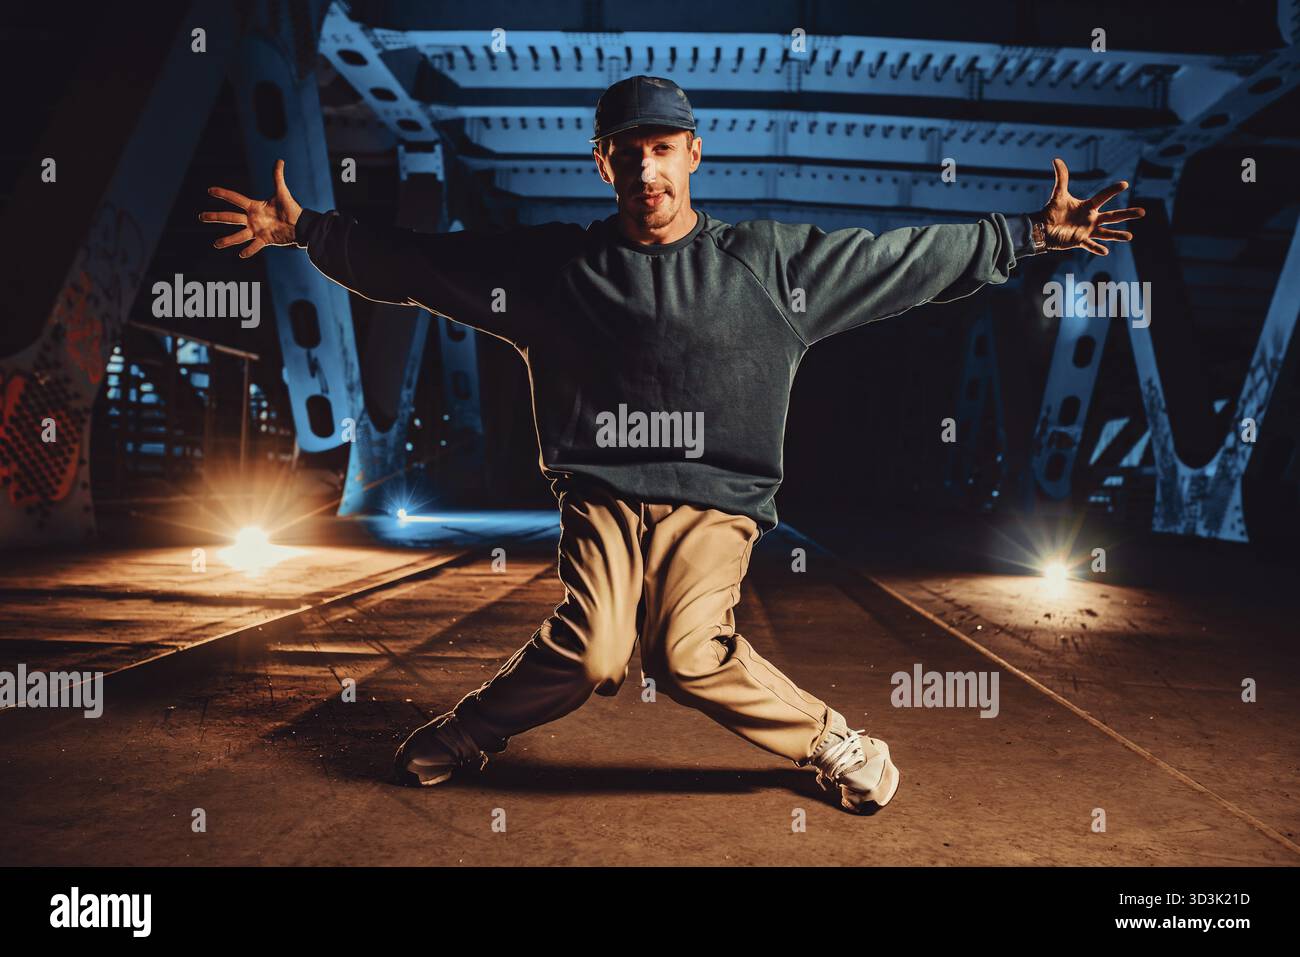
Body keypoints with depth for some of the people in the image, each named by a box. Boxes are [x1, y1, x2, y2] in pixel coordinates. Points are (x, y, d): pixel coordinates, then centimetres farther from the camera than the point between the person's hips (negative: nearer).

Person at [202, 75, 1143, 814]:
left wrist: (1029, 234, 1)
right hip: (601, 491, 1)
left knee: (690, 653, -23)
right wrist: (305, 230, 6)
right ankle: (466, 731, 9)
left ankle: (837, 743, 2)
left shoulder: (775, 261, 3)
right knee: (592, 653, -20)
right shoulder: (551, 263, 5)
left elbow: (913, 256, 5)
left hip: (717, 500, 0)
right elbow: (412, 261, 9)